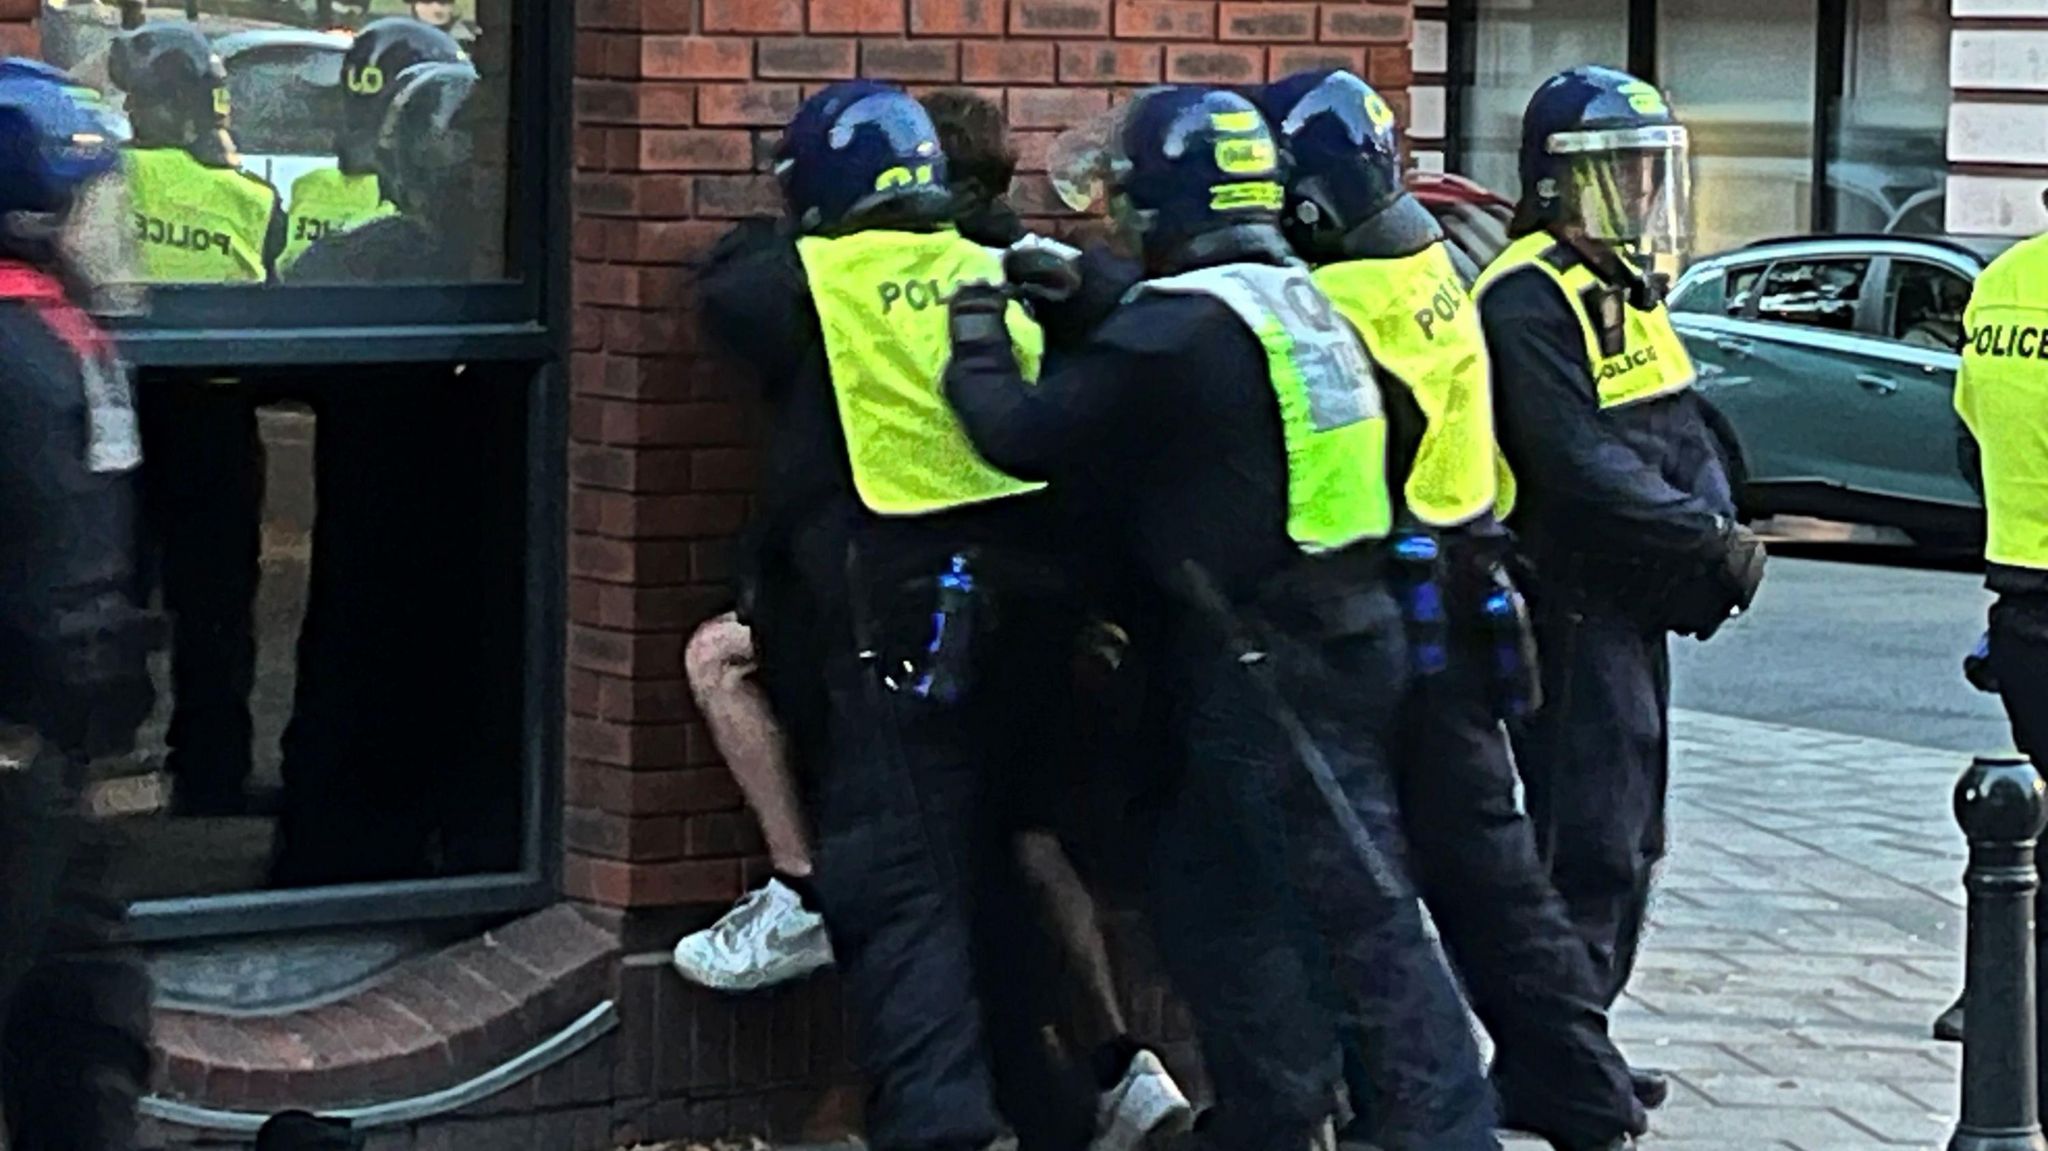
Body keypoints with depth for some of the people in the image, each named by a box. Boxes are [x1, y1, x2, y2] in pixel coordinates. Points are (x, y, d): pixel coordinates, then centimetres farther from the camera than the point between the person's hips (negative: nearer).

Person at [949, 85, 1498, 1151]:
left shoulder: (1182, 330, -18)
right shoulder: (1292, 299, 12)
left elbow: (1027, 433, -16)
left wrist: (977, 341, 0)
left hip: (1271, 664, -10)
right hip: (1335, 633, 10)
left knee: (1366, 914, -7)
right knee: (1205, 885, 18)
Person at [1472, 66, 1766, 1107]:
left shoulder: (1623, 290, 16)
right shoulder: (1530, 300, -16)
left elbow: (1681, 435, 13)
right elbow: (1582, 465, -24)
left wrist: (1718, 533, -6)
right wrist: (1710, 541, -21)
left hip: (1631, 605, 10)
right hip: (1570, 605, -10)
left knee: (1626, 836, 15)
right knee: (1592, 837, -11)